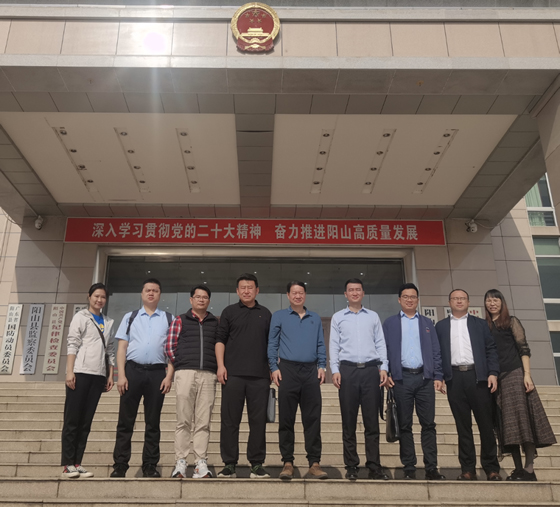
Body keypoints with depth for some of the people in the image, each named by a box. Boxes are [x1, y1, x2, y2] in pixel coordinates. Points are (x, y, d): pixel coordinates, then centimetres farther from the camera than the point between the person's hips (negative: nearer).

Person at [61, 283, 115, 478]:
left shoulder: (108, 323, 17)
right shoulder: (81, 317, 5)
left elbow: (110, 350, 16)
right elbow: (72, 345, -4)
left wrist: (111, 375, 8)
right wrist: (69, 372, -13)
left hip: (98, 375, 5)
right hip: (80, 372, -4)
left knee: (86, 421, 5)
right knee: (72, 419, -2)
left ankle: (77, 463, 8)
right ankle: (68, 465, 1)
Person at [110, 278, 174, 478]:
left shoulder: (169, 319, 11)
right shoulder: (130, 317, 13)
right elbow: (122, 347, 7)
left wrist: (169, 375, -4)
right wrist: (121, 375, -4)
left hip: (157, 372, 0)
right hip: (133, 370, 0)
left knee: (153, 422, 5)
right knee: (125, 421, 2)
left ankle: (150, 466, 12)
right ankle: (120, 465, 8)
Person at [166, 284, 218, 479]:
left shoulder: (216, 323, 17)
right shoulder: (180, 321, 13)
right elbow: (169, 347, 7)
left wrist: (217, 368, 5)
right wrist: (181, 365, 4)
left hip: (208, 375, 1)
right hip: (185, 373, -1)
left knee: (203, 422, 0)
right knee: (184, 421, -2)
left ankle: (201, 463, 2)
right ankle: (180, 463, 2)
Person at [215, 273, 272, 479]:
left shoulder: (265, 314, 14)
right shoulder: (229, 312, 10)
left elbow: (271, 344, 15)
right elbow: (220, 339, 5)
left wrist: (273, 369, 8)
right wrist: (220, 365, -6)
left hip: (259, 376, 1)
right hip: (233, 374, -1)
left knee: (258, 421, 3)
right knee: (229, 420, 1)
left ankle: (257, 464, 11)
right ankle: (229, 464, 10)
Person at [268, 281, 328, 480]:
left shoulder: (315, 318, 18)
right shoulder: (279, 316, 11)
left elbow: (321, 345, 16)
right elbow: (272, 344, 7)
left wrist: (322, 366, 3)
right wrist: (274, 367, -4)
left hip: (311, 371, 2)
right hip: (288, 369, -2)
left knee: (312, 419, -1)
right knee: (286, 419, 0)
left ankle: (314, 463, 4)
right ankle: (287, 463, 7)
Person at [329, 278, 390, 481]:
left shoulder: (373, 316, 15)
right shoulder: (338, 317, 12)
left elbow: (381, 344, 12)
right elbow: (334, 345, 7)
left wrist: (383, 367, 1)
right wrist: (335, 370, -4)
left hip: (370, 369, 1)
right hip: (348, 369, -1)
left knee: (372, 421, 1)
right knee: (349, 421, 1)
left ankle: (374, 466, 5)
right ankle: (351, 467, 8)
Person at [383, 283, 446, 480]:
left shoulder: (427, 323, 15)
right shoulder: (390, 323, 10)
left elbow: (436, 351, 11)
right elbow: (384, 350, 5)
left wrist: (438, 376, 1)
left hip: (424, 377, 2)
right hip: (401, 378, -1)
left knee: (428, 424, 1)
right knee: (405, 425, 3)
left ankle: (431, 468, 6)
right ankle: (409, 468, 9)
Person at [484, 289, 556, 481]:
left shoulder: (511, 321, 4)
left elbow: (524, 349, -3)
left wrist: (527, 375, -13)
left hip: (515, 375, -4)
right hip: (496, 379, 4)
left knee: (523, 420, -6)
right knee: (508, 425, 4)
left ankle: (529, 469, -2)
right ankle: (518, 469, 8)